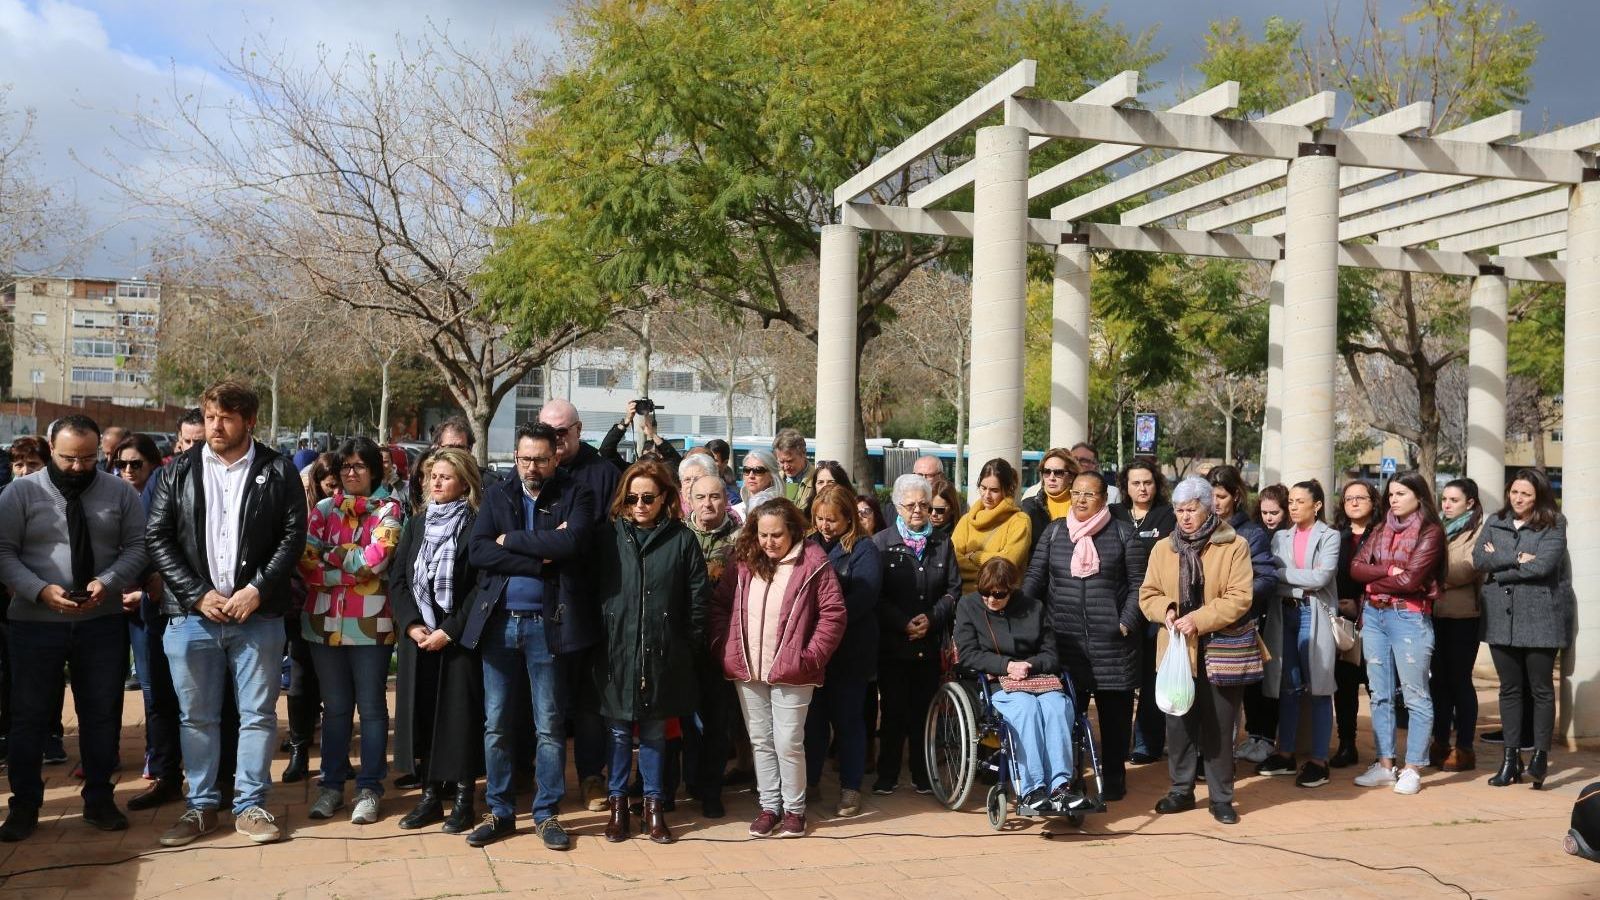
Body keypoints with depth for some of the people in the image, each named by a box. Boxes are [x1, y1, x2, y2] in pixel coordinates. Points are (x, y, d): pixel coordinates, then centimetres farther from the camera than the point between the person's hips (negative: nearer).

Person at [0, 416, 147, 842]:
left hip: (102, 623, 2)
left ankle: (99, 800, 22)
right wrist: (41, 590, -19)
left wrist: (108, 582, -16)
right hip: (35, 623, -1)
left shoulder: (119, 492, 4)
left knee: (102, 714, 8)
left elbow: (136, 547, 2)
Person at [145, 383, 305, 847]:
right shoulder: (179, 470, 5)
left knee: (257, 714, 6)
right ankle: (201, 804, 23)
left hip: (257, 613, -1)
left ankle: (250, 804, 17)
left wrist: (257, 590, -13)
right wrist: (198, 595, -8)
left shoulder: (277, 471, 1)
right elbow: (157, 538, 1)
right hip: (192, 613, 1)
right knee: (197, 716, 10)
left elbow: (293, 535, -2)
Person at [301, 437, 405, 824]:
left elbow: (374, 561, -13)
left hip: (370, 623, -3)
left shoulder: (388, 510, 1)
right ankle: (332, 785, 20)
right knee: (335, 706, 11)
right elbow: (306, 561, -2)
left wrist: (332, 554, -2)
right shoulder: (324, 509, 10)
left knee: (371, 706, 3)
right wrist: (353, 570, -12)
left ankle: (369, 788, 10)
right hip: (325, 621, 3)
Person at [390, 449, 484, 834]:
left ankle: (463, 798, 8)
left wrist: (448, 631, -14)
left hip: (459, 640, -5)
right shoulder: (416, 524, 11)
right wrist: (411, 625, -5)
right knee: (421, 713, 6)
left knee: (459, 714, -1)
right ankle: (430, 794, 16)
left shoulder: (477, 525, -5)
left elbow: (481, 587, -10)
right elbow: (397, 580, 9)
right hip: (417, 638, 5)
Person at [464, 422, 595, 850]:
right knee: (496, 724, 8)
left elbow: (572, 543, -18)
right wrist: (539, 559, -14)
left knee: (550, 726, 4)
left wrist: (511, 540, -10)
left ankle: (547, 814, 16)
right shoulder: (497, 496, 9)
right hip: (499, 622, 3)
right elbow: (477, 551, -5)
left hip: (549, 624, -3)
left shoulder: (575, 495, 1)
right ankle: (499, 812, 20)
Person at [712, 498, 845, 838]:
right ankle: (769, 806, 24)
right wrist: (723, 647, 2)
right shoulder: (745, 562, 6)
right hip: (747, 671, 4)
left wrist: (810, 656, -11)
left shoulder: (812, 563, -7)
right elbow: (719, 604, 12)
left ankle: (794, 809, 16)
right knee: (761, 742, 12)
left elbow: (833, 614, -7)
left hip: (790, 673, -4)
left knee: (788, 744, -1)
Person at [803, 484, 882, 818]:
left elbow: (862, 597, -18)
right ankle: (808, 782, 24)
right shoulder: (808, 544, 8)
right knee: (813, 717, 12)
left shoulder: (864, 550, -6)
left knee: (847, 719, 6)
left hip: (849, 650, -4)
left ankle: (850, 787, 17)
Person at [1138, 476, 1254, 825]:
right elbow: (1148, 595, 9)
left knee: (1218, 727, 5)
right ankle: (1181, 790, 24)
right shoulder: (1163, 548, 7)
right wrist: (1166, 610, -13)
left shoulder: (1234, 546, -5)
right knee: (1179, 724, 10)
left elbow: (1240, 597, -12)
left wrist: (1199, 619, -20)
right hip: (1176, 650, 3)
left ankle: (1221, 797, 17)